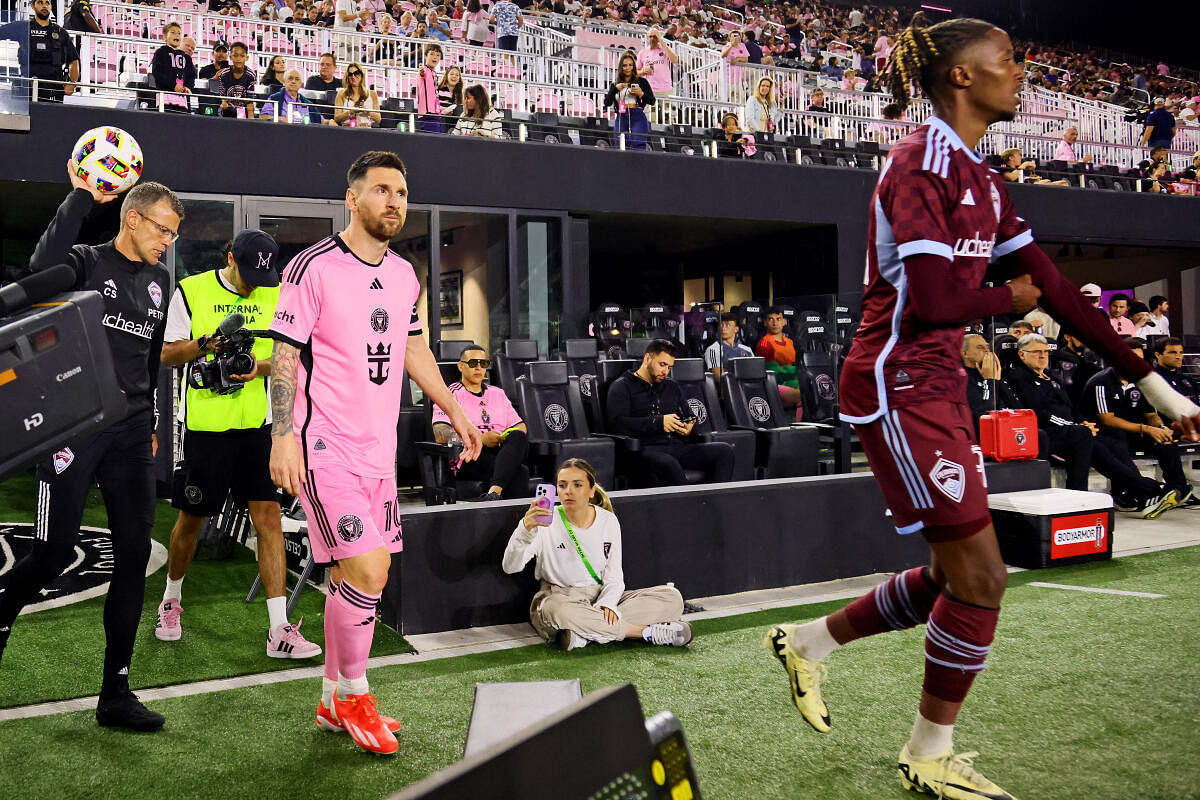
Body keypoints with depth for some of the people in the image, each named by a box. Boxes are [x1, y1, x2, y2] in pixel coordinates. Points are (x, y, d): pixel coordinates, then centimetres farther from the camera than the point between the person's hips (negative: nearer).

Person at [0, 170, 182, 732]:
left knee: (134, 554, 0)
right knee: (56, 550, -2)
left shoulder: (159, 281, 16)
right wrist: (81, 198, -26)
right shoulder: (86, 262, -2)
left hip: (131, 433, 6)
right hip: (75, 427, -5)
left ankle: (115, 693, 7)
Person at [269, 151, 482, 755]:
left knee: (353, 575, 11)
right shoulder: (313, 267, -9)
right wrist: (282, 437, -17)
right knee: (367, 570, -13)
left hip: (378, 448, 7)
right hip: (325, 444, -7)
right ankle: (353, 696, 9)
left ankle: (333, 700, 26)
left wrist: (455, 411, 22)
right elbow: (285, 355, -10)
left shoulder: (404, 275, 11)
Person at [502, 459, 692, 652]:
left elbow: (614, 577, 4)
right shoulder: (546, 522, -8)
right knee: (556, 609, -42)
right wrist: (525, 529, -38)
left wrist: (607, 603, -19)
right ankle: (648, 632, -28)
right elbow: (510, 567, -20)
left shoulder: (608, 521, 2)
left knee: (672, 598, -15)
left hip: (599, 599, 4)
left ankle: (583, 633, -29)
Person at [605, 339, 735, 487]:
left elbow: (690, 416, 34)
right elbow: (616, 423, -7)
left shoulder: (672, 387, 29)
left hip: (678, 446, 6)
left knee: (725, 450, -16)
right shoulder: (622, 386, 9)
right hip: (647, 449, -6)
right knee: (668, 464, -42)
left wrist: (689, 426, 6)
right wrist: (658, 422, -13)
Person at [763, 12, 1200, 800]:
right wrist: (1013, 297, -2)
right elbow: (934, 301, -24)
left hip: (940, 386, 9)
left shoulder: (983, 178, 14)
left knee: (955, 575, 13)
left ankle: (807, 643, 31)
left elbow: (1054, 287, 12)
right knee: (980, 574, -4)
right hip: (897, 385, -9)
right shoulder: (920, 162, -14)